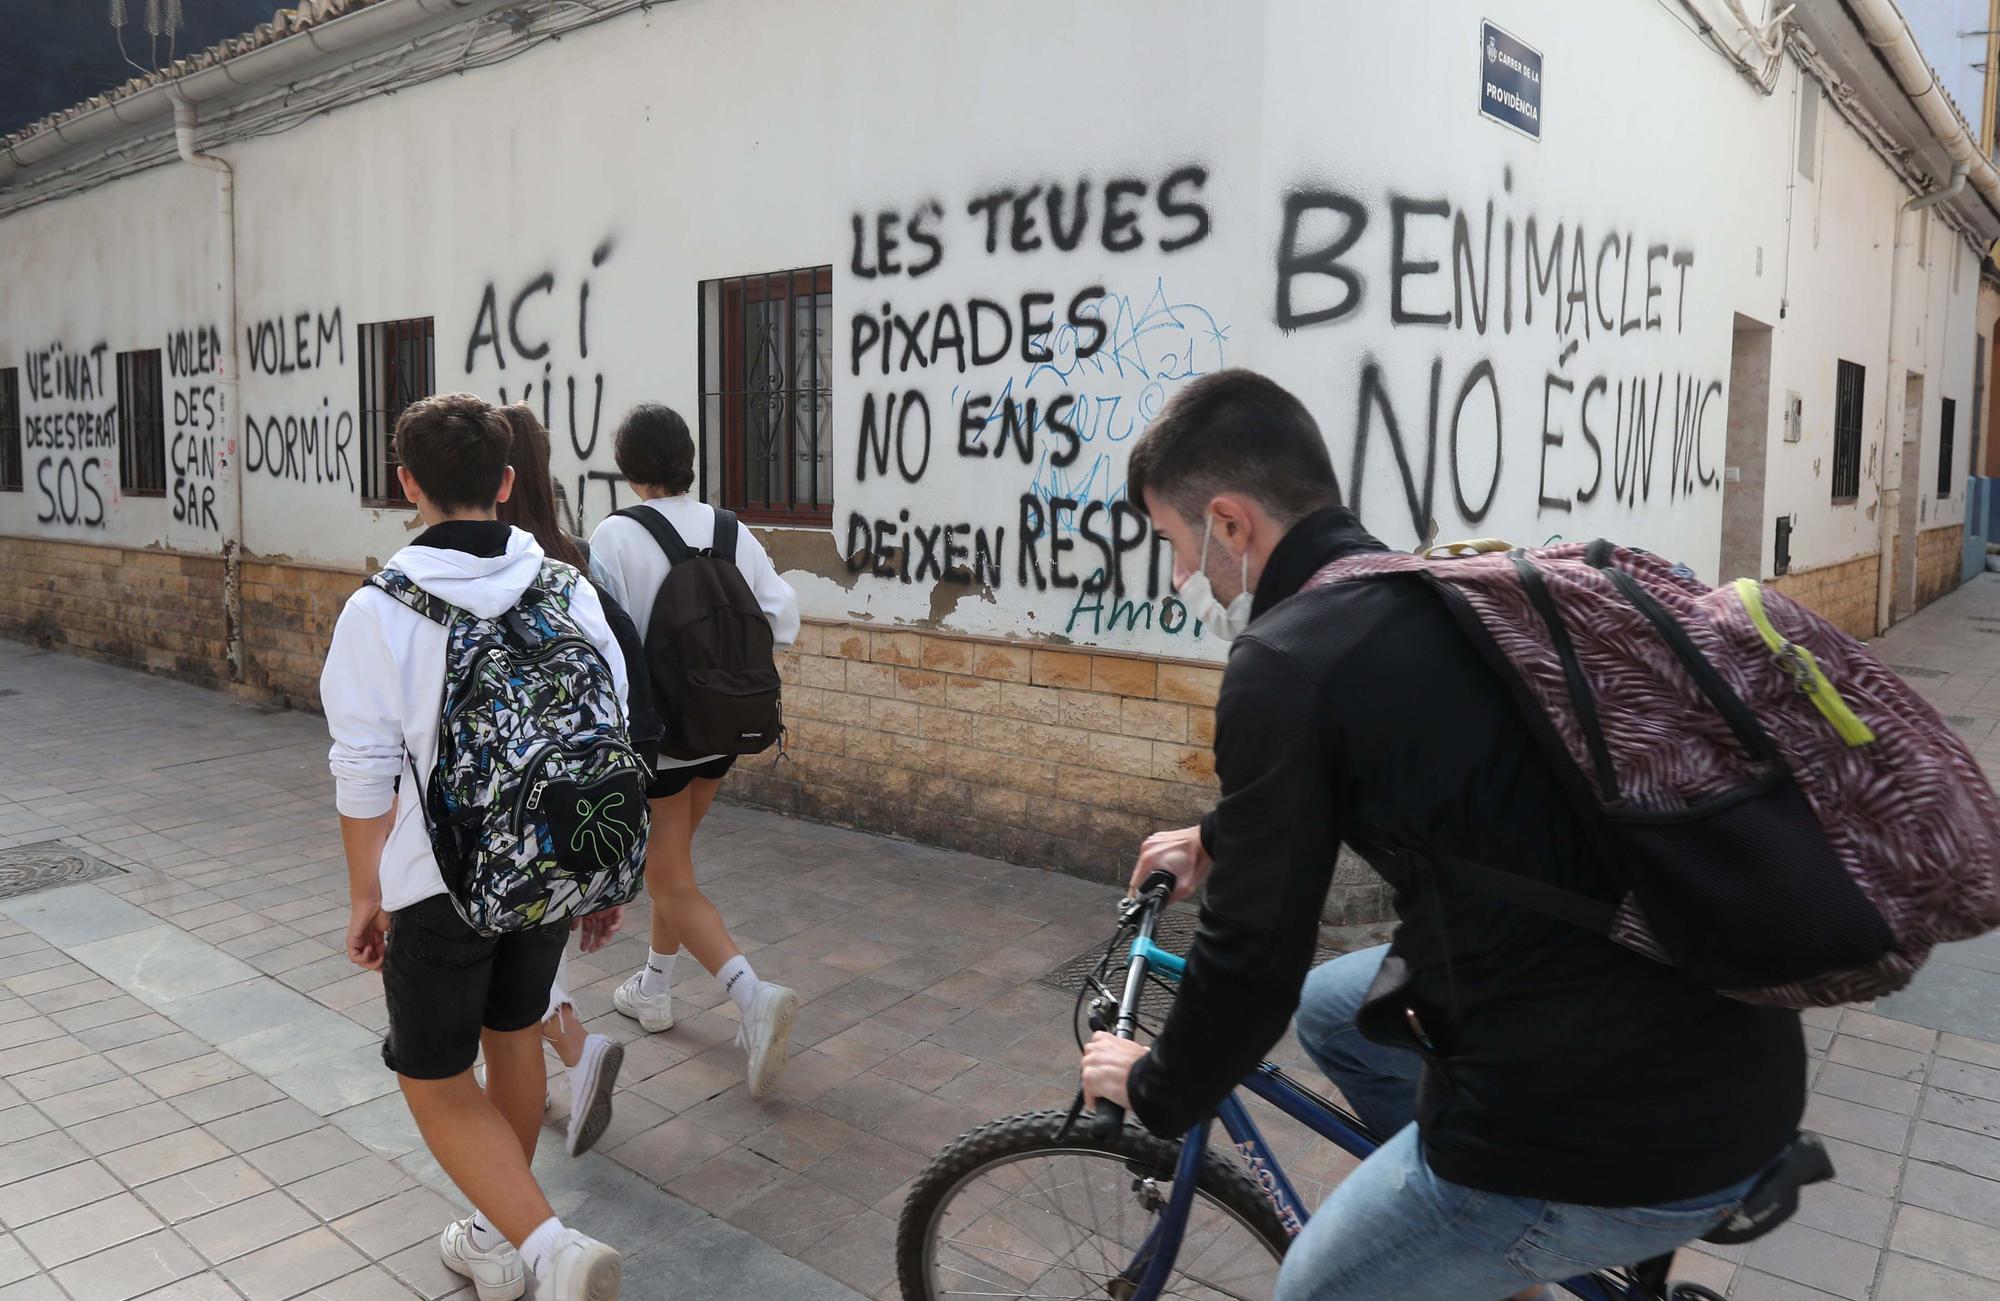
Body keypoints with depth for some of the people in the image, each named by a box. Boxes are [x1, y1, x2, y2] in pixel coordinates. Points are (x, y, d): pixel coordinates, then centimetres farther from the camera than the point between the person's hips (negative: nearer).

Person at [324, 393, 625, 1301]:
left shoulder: (378, 613, -13)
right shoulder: (570, 594, -3)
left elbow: (365, 777, -10)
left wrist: (366, 896, 3)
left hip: (441, 885, -4)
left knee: (436, 1081, 10)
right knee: (514, 1038, 22)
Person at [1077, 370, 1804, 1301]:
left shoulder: (1284, 661, -17)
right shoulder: (1437, 594, 9)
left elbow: (1252, 959, -10)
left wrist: (1153, 1091, 9)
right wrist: (1220, 837, 41)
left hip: (1623, 1126, -8)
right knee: (1333, 1009, 26)